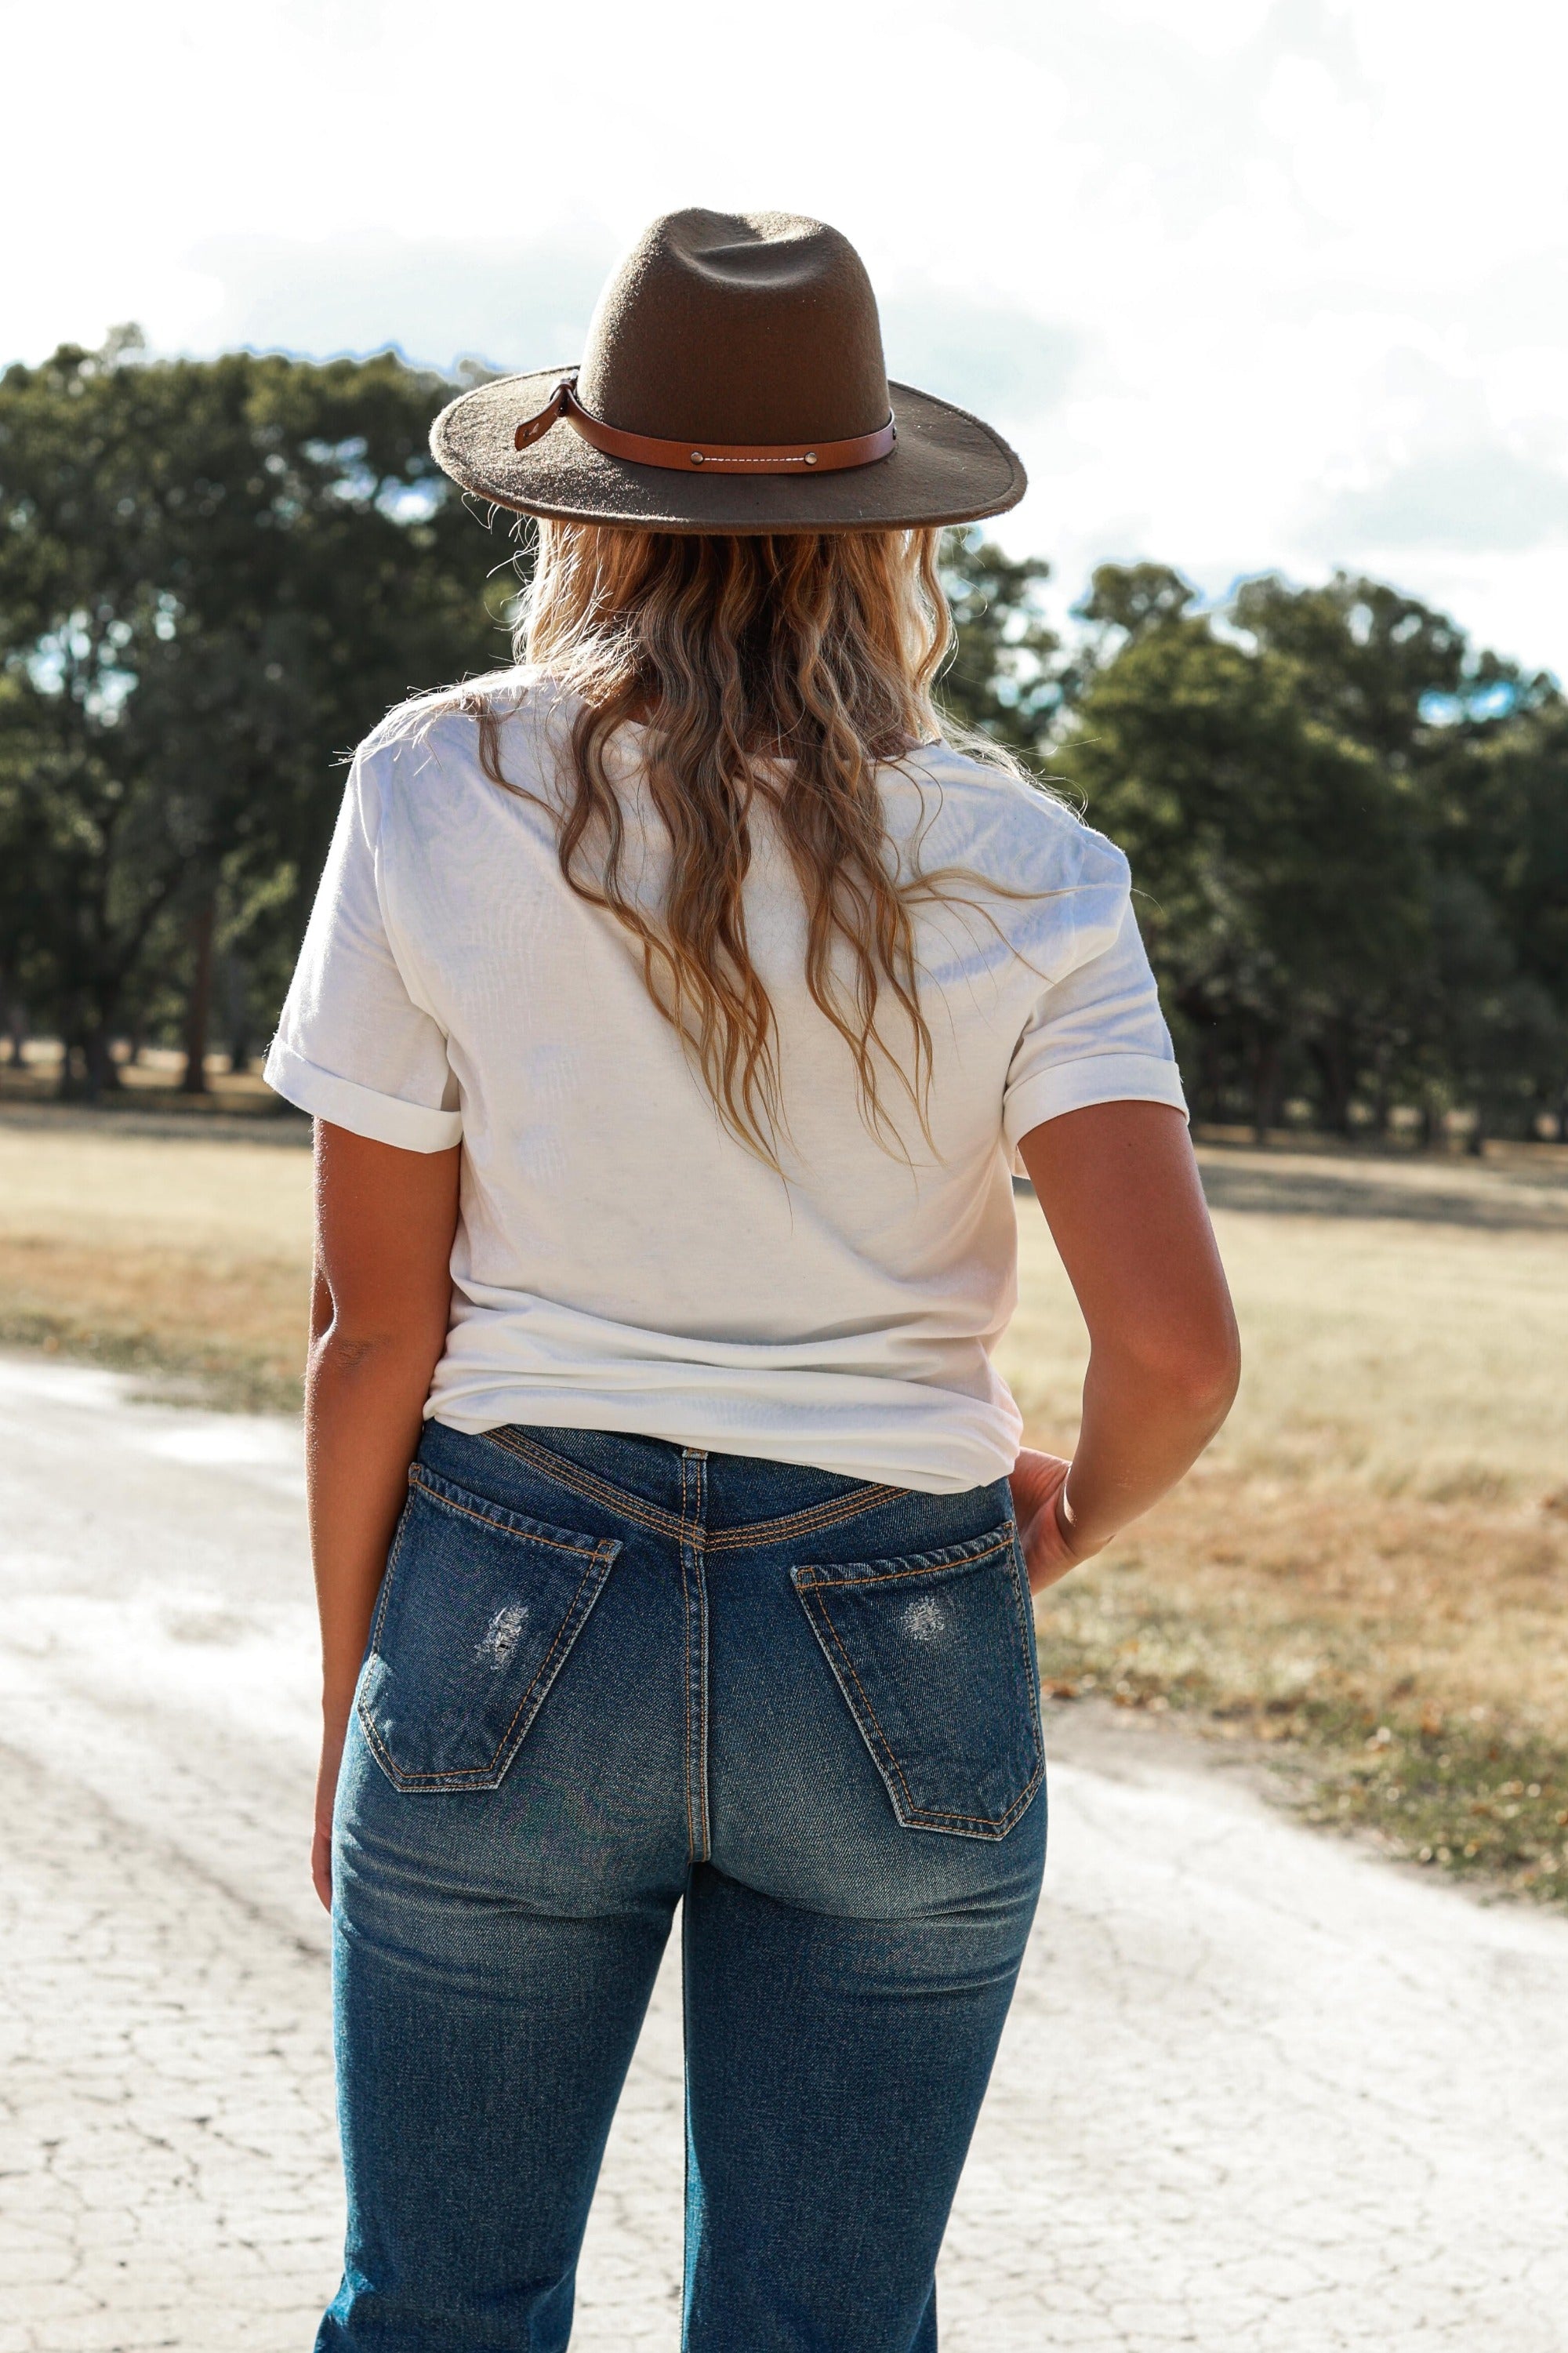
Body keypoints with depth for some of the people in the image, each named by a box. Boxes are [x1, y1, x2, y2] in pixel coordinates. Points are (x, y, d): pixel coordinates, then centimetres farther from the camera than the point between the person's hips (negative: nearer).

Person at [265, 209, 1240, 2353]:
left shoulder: (434, 796, -5)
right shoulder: (1017, 870, -5)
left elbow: (375, 1328, -4)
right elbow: (1178, 1346, -14)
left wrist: (352, 1704, 8)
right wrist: (1070, 1520, 8)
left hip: (516, 1610, 0)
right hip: (902, 1652, 1)